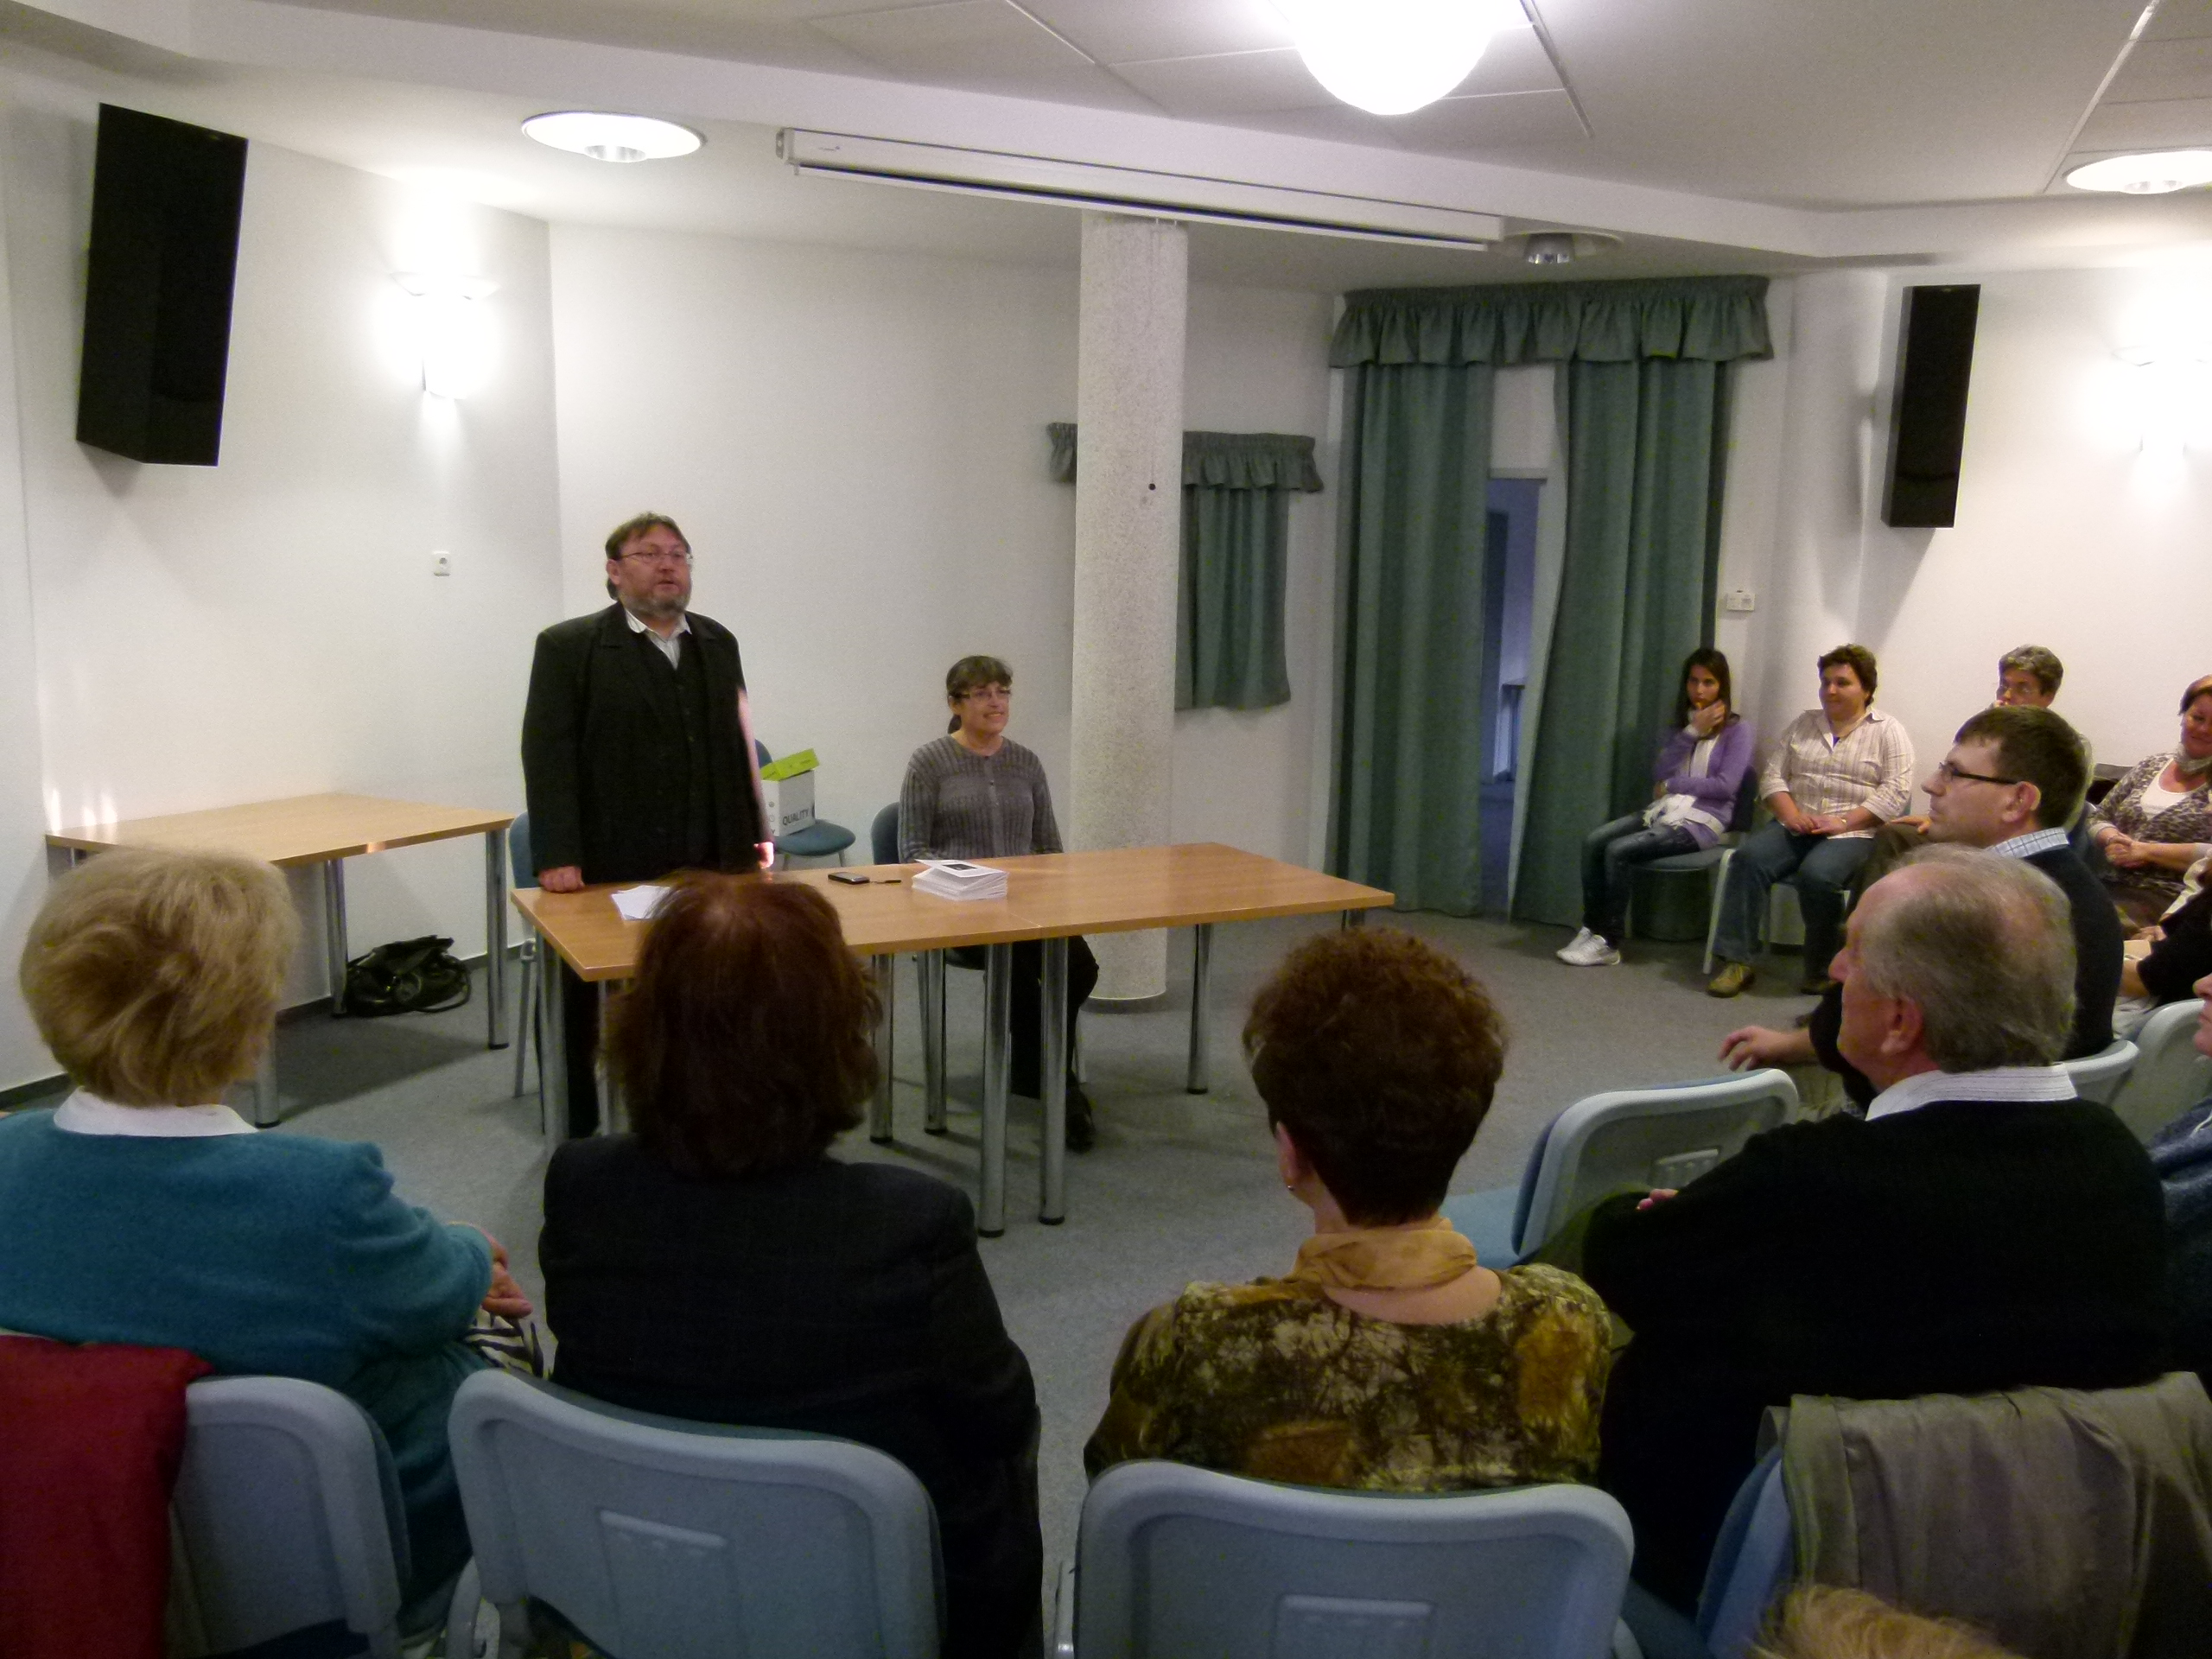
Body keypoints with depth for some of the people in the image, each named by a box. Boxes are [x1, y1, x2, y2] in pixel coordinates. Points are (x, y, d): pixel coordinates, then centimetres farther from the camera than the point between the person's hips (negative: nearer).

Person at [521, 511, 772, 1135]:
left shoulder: (718, 643, 13)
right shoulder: (569, 646, -2)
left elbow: (738, 743, 16)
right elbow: (548, 755, -8)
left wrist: (755, 832, 11)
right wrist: (557, 858, -15)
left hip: (707, 871, 4)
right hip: (607, 873, -3)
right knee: (589, 1017, 8)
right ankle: (579, 1137, 22)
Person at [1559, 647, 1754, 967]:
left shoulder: (1736, 730, 1)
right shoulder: (1680, 725, 18)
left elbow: (1726, 785, -11)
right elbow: (1658, 774, 3)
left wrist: (1672, 784, -5)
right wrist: (1692, 733, -5)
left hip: (1702, 820, -6)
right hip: (1664, 810, 6)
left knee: (1619, 851, -26)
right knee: (1595, 840, -19)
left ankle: (1609, 943, -19)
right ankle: (1591, 929, -16)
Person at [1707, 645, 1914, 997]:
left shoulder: (1888, 732, 4)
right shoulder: (1803, 724, 16)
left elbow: (1895, 792, -7)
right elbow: (1773, 776, 11)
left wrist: (1843, 822, -17)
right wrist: (1790, 814, -8)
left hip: (1853, 834, -4)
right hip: (1795, 828, 4)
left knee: (1817, 875, -34)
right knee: (1749, 857, -25)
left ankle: (1821, 972, -15)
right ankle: (1736, 960, -25)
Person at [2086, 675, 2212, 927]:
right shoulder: (2152, 764, 17)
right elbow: (2098, 818, 19)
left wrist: (2147, 850, -13)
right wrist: (2113, 840, -3)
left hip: (2170, 899, -5)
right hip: (2115, 886, 5)